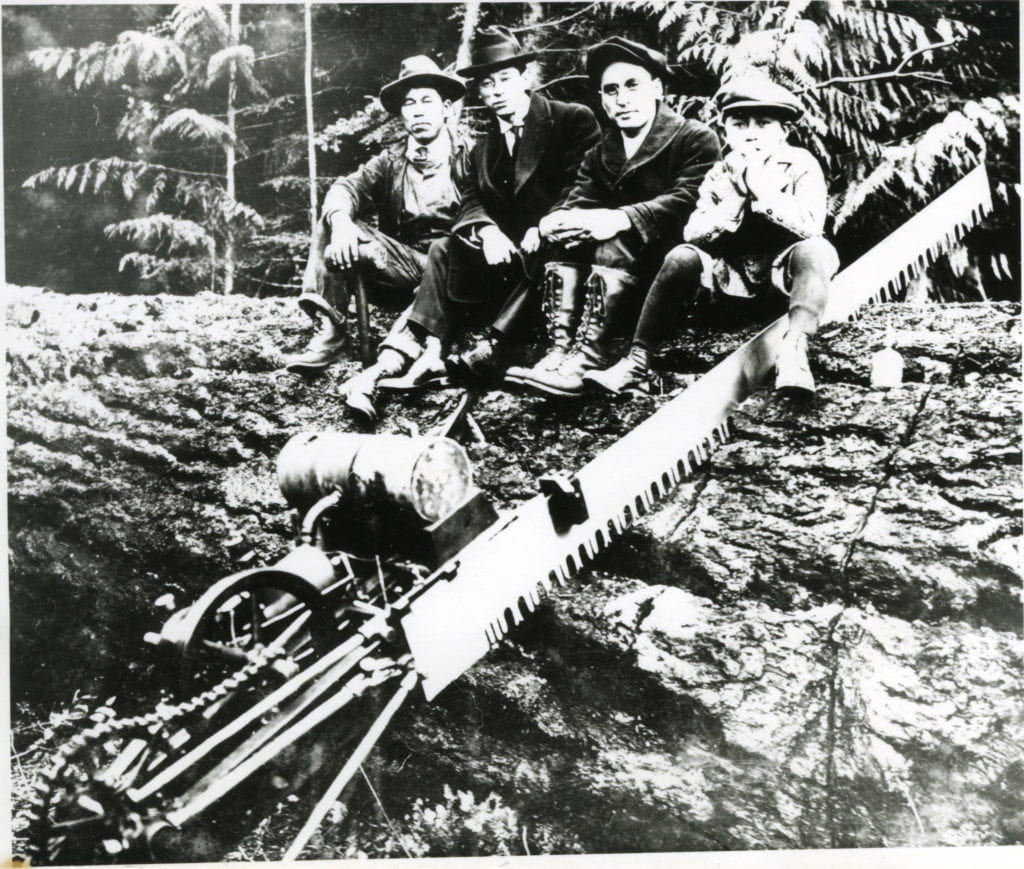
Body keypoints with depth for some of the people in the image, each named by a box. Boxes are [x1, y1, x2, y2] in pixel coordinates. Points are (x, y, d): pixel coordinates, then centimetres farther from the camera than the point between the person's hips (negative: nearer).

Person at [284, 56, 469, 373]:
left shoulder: (469, 154, 4)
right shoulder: (390, 162, 14)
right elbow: (347, 187, -2)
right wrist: (341, 221, -26)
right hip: (403, 262, 3)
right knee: (332, 222, -11)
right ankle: (329, 333, -18)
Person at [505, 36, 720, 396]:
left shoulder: (696, 139, -3)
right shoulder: (600, 154, 15)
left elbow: (686, 202, -20)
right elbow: (576, 203, 0)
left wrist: (619, 220, -35)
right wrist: (556, 220, -26)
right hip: (615, 258, 5)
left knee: (617, 239, -31)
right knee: (568, 235, -20)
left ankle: (588, 359, -40)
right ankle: (562, 348, -31)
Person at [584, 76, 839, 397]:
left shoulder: (801, 165, -4)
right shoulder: (720, 174, 4)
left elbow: (812, 226, -20)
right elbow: (693, 233, -7)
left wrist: (762, 189, -23)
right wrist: (736, 195, -19)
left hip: (783, 274, -2)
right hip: (731, 276, 2)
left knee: (816, 250, -33)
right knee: (682, 257, -23)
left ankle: (794, 349, -41)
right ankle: (638, 361, -27)